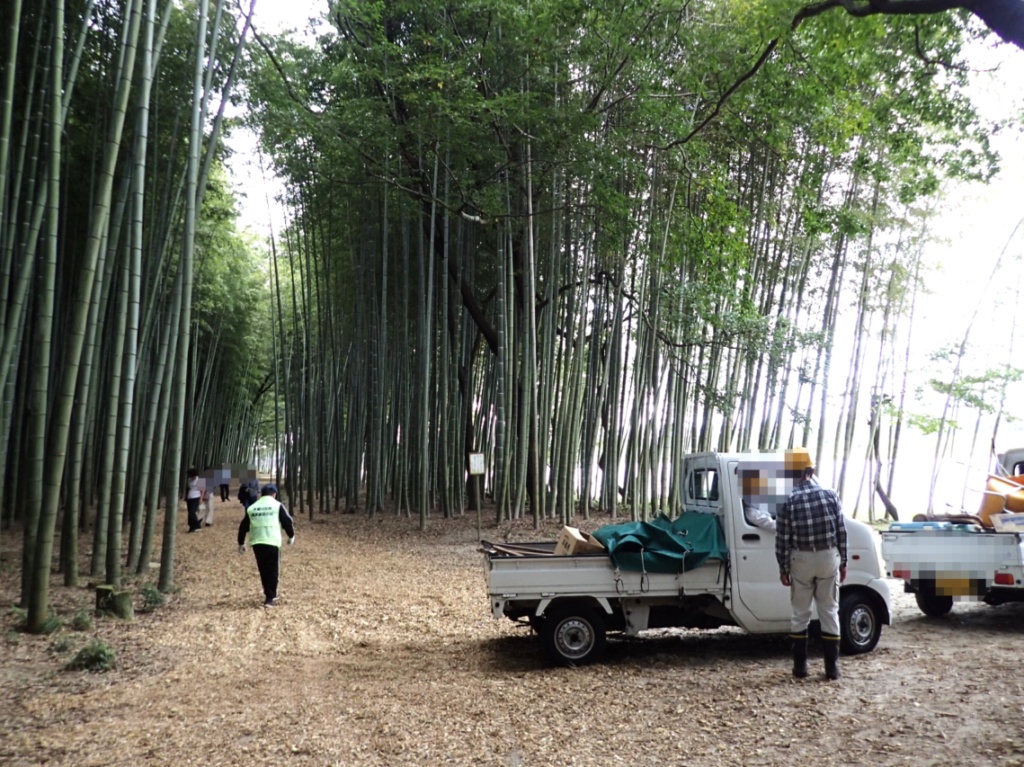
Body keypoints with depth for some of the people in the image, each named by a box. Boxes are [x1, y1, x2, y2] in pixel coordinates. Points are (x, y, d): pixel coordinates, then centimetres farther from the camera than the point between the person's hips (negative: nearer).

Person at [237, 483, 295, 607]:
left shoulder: (252, 508, 14)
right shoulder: (277, 505, 3)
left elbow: (243, 527, 17)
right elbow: (287, 522, 1)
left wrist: (241, 543, 26)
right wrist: (291, 536, 16)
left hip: (256, 543, 4)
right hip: (272, 542, -4)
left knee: (263, 570, 17)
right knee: (272, 570, 4)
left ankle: (270, 594, 26)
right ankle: (270, 598, 0)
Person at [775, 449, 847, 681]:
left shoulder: (788, 500, -8)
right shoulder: (829, 495, -2)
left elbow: (782, 539, -7)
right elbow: (841, 531, 2)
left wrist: (783, 569, 3)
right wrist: (843, 562, 11)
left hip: (802, 559, -1)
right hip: (829, 557, 2)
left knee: (800, 613, 10)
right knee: (829, 611, 10)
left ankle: (800, 666, 14)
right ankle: (831, 667, 12)